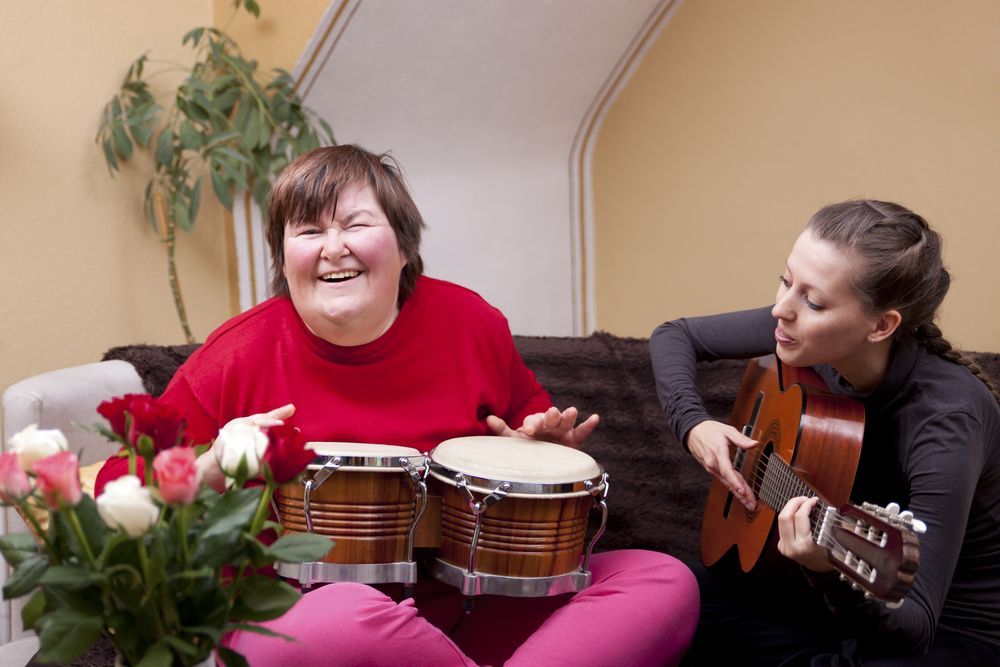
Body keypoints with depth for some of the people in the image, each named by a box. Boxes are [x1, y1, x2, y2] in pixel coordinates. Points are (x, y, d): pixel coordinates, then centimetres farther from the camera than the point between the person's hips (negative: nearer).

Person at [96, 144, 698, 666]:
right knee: (339, 617, -40)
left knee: (665, 583, -10)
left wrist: (539, 445, -3)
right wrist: (210, 472, -21)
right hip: (300, 609, -3)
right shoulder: (239, 358, -8)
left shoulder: (470, 323, 1)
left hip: (472, 608, 4)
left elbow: (530, 416, 20)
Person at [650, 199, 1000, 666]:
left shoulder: (945, 417, -30)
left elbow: (914, 624, -32)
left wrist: (831, 575, -50)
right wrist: (692, 424, -13)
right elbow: (674, 337, 2)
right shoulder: (815, 339, -14)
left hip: (958, 626, -7)